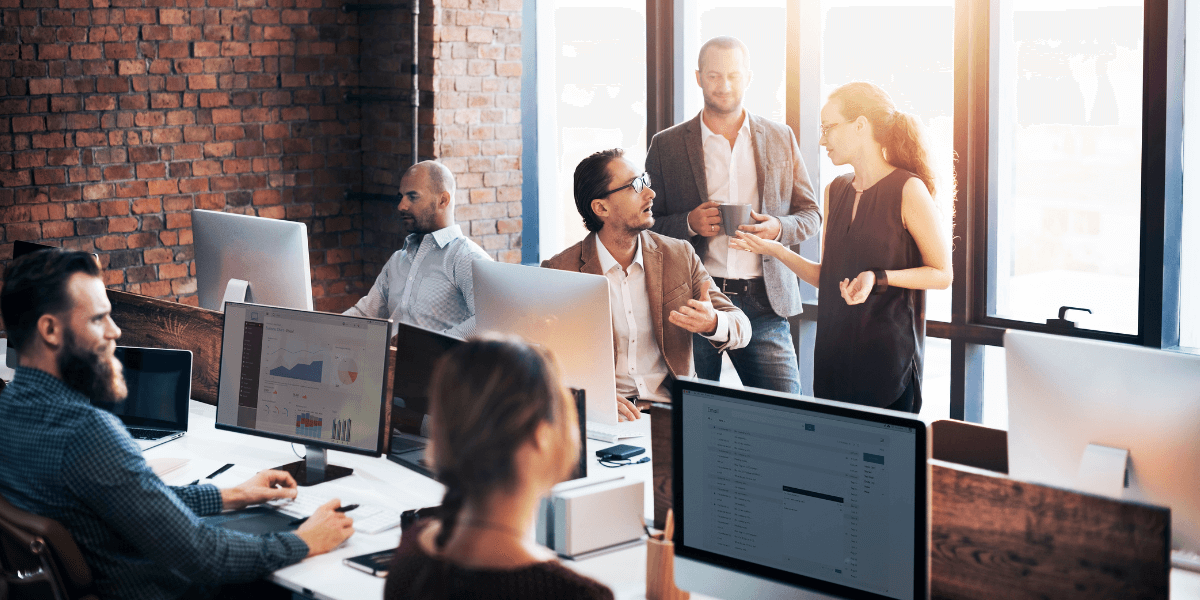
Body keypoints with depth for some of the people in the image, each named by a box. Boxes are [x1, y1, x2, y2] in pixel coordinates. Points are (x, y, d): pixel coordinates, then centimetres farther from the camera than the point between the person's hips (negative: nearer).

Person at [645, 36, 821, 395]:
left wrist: (779, 228, -7)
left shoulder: (781, 139, 12)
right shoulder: (667, 146, 6)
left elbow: (811, 215, 14)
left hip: (764, 301, 1)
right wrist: (689, 224, -11)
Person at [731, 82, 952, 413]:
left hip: (888, 356, -6)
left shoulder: (908, 190, -8)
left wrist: (879, 278, -18)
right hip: (834, 354, 6)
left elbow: (942, 274, -6)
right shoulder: (835, 191, 12)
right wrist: (777, 251, 2)